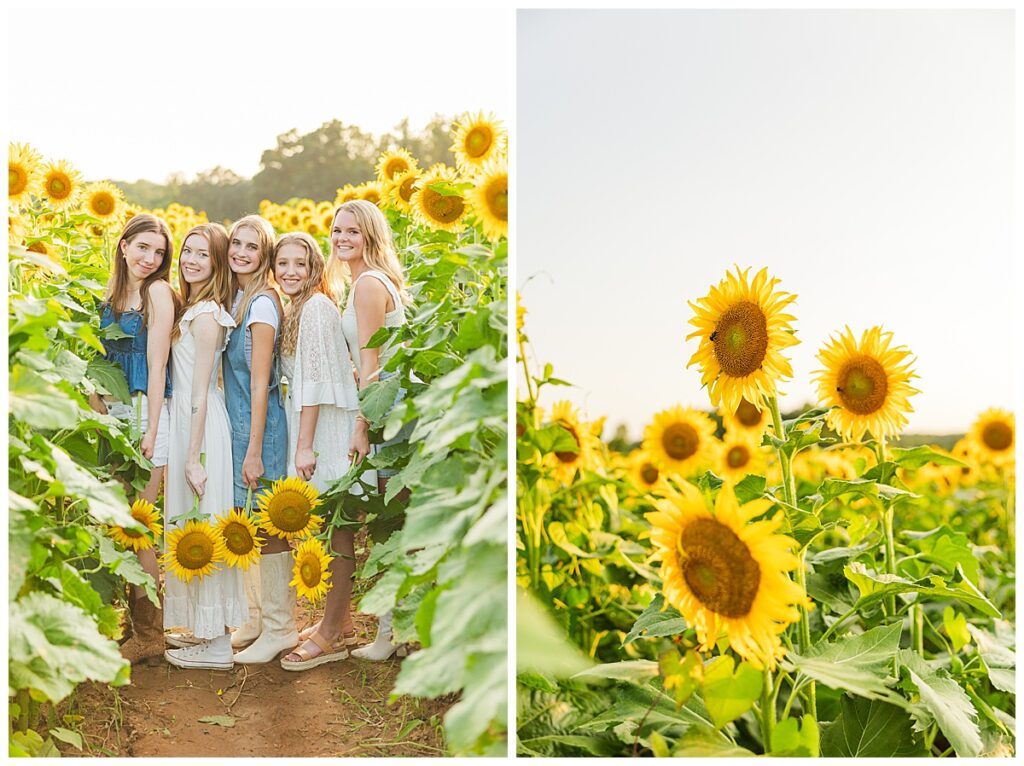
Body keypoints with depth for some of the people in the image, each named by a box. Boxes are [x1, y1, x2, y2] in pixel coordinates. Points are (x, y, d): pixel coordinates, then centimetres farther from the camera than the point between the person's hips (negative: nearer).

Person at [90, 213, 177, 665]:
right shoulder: (111, 293, 14)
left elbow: (156, 365, -10)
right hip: (113, 413, 6)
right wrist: (96, 409, 2)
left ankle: (149, 635, 6)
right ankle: (137, 623, 20)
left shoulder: (158, 292, -5)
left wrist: (150, 431, -14)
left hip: (146, 412, -6)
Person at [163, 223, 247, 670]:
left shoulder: (205, 315, -16)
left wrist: (193, 457, -18)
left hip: (200, 428, -10)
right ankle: (209, 633, 24)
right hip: (187, 420, 10)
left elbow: (200, 394, -18)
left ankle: (215, 645, 7)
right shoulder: (193, 308, 13)